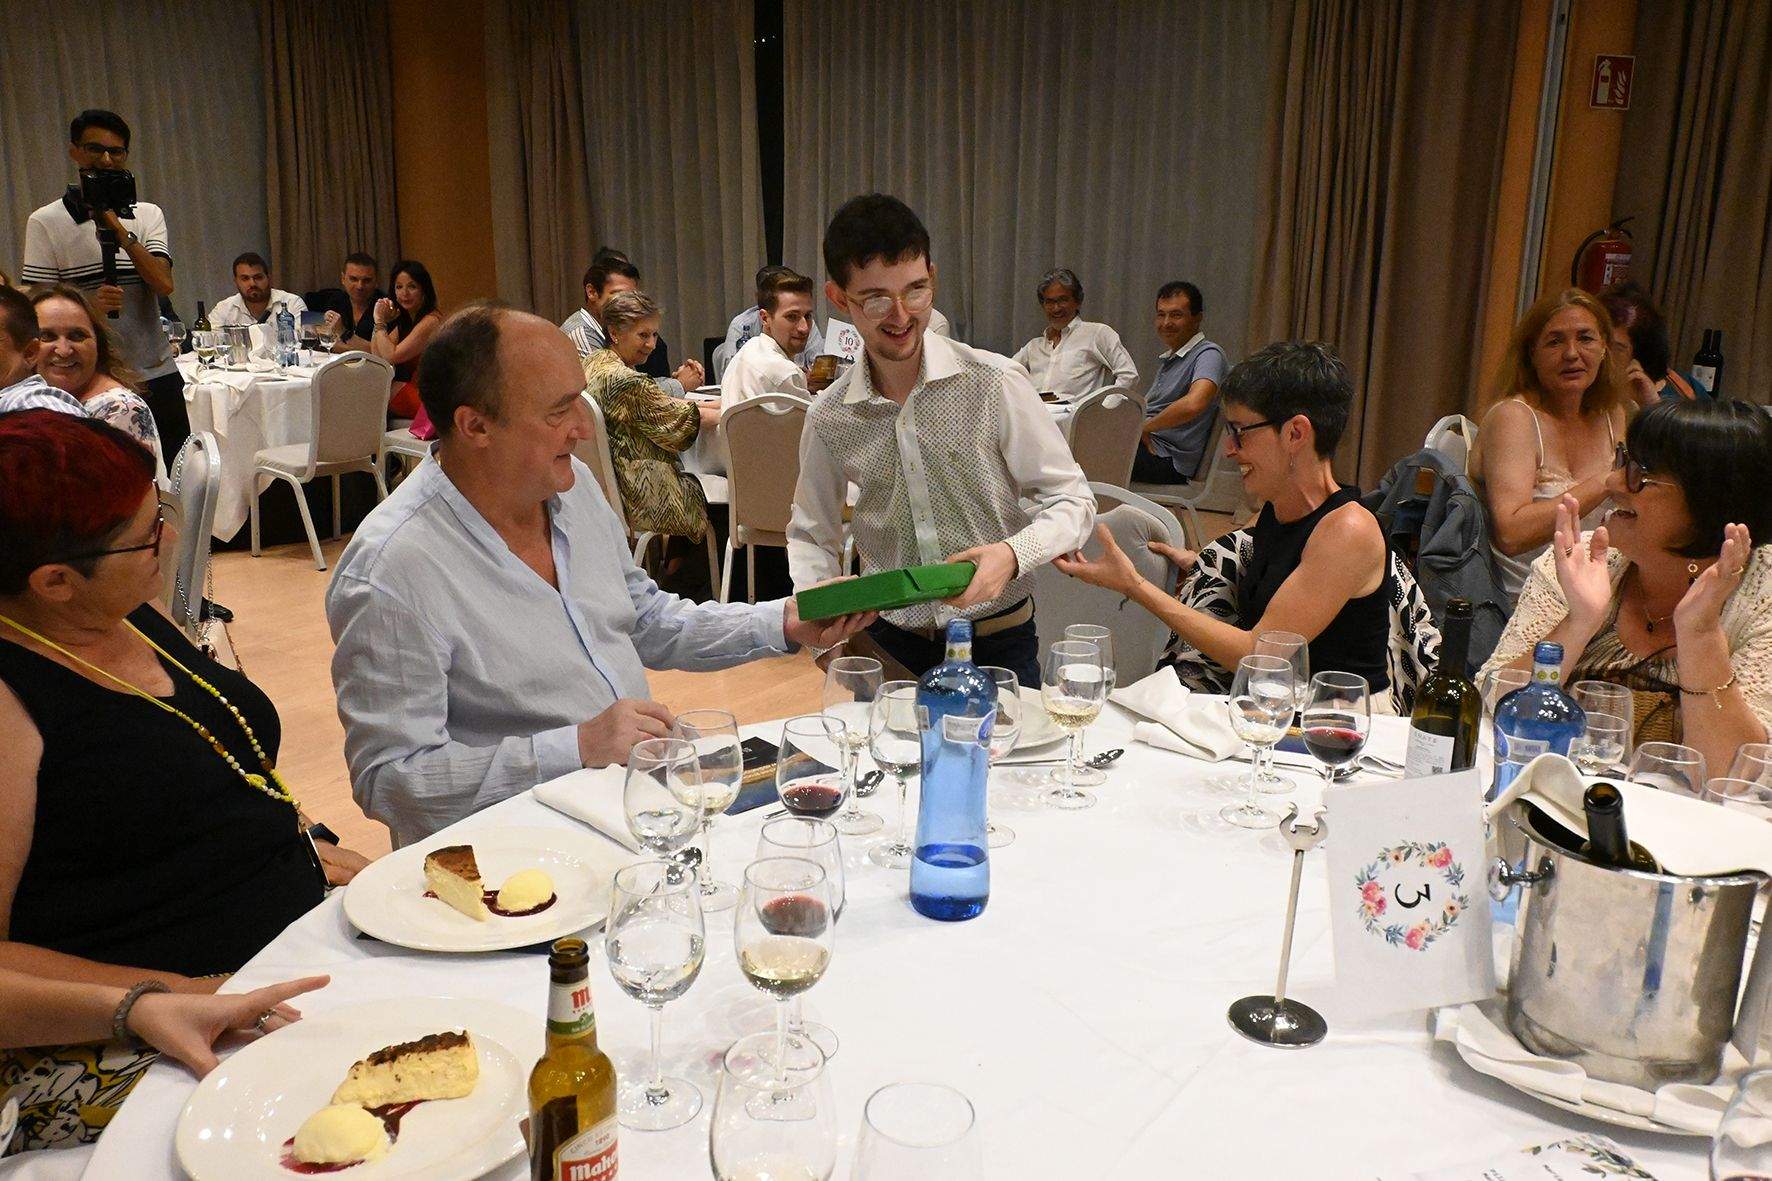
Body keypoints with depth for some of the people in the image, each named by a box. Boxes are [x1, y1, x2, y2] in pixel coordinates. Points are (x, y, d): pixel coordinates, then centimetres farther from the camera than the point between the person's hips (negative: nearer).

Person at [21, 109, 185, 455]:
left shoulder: (148, 215, 8)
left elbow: (164, 284, -7)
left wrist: (119, 231, -17)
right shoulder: (45, 222, 0)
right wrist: (89, 304, -22)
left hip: (157, 377, 2)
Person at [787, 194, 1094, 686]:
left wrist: (1012, 553, -22)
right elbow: (810, 534, 14)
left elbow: (1072, 500, -3)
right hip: (889, 640, 2)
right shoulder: (829, 417, 1)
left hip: (997, 640, -2)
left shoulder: (994, 382, -8)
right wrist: (817, 596, -7)